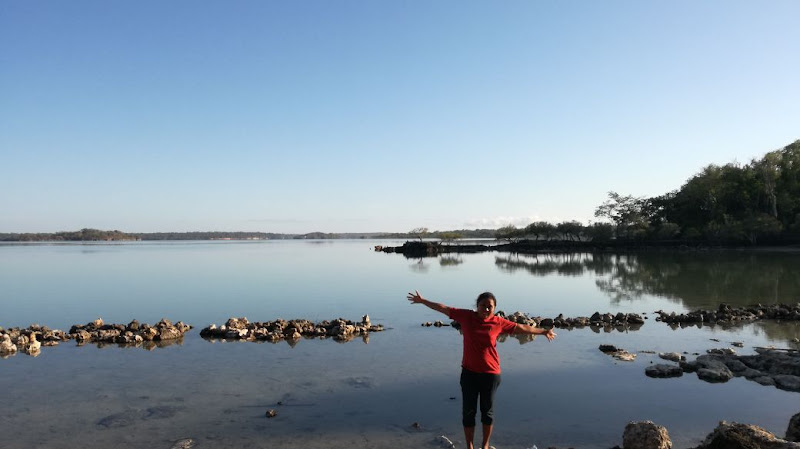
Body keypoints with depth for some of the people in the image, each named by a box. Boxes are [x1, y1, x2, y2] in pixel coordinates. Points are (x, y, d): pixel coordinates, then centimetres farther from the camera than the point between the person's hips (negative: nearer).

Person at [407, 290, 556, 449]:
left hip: (491, 373, 0)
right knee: (468, 411, 7)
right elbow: (444, 308, -1)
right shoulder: (466, 316, -6)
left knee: (487, 411, 13)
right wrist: (423, 301, 1)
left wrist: (543, 332, 9)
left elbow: (520, 328, 3)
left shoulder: (498, 322, -6)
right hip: (469, 373, 0)